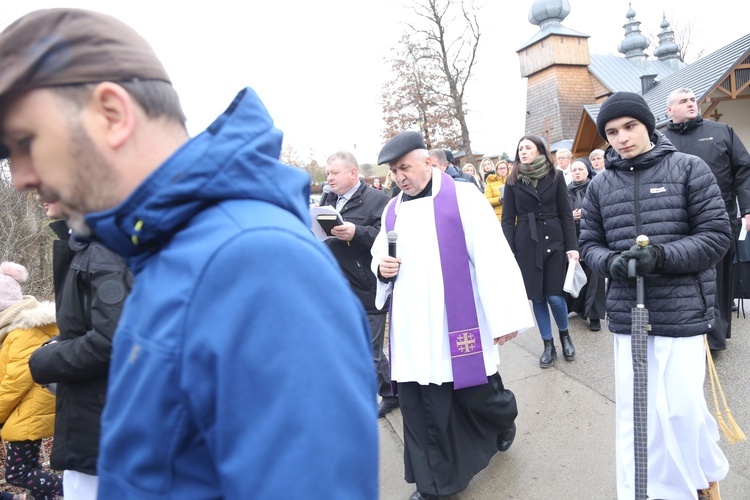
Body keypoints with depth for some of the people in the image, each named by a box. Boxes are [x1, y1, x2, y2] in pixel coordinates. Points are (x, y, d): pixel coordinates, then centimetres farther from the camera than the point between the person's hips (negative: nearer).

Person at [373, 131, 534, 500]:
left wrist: (503, 315, -10)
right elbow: (378, 256, 23)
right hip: (411, 330, 5)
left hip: (459, 323, -4)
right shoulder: (392, 211, 11)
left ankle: (503, 418, 44)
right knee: (419, 407, 8)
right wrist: (381, 267, -2)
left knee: (476, 396, 9)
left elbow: (492, 256, -8)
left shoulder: (463, 197, -4)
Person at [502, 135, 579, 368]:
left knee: (555, 296, -1)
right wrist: (508, 251, -7)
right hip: (526, 244, 1)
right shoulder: (513, 181, 3)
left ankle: (565, 335, 27)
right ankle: (548, 345, 20)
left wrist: (572, 246, -6)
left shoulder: (555, 176, 2)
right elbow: (508, 219, 1)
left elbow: (566, 214, 2)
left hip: (554, 241, -1)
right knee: (537, 297, 5)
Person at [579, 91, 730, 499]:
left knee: (682, 407, 1)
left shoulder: (688, 168, -2)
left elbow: (717, 235, -4)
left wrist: (661, 256, -19)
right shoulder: (600, 185, 5)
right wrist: (610, 262, -12)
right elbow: (589, 243, 10)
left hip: (682, 310, -2)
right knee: (634, 411, 9)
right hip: (626, 313, 3)